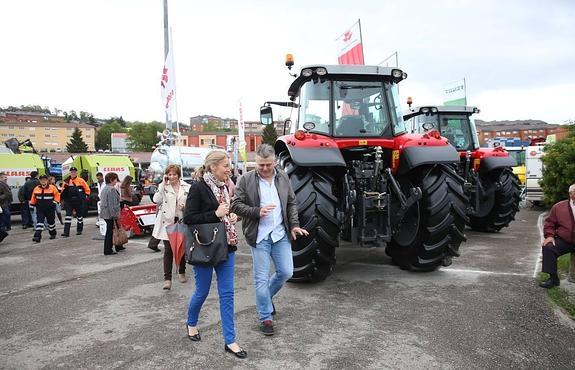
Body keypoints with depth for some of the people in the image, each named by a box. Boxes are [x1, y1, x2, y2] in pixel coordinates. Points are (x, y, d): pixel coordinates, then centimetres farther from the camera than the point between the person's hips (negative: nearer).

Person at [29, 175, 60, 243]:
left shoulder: (52, 188, -5)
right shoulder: (36, 189, 4)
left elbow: (57, 195, 2)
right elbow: (33, 198, 14)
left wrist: (55, 201, -10)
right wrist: (32, 205, 15)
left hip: (50, 209, -1)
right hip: (40, 209, 1)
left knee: (51, 221, 12)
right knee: (40, 221, -9)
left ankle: (53, 234, 33)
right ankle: (37, 236, -16)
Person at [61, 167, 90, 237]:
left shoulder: (81, 180, -2)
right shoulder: (67, 181, 4)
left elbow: (87, 189, 3)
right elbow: (63, 191, 11)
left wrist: (85, 197, -3)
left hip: (79, 202, -1)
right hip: (69, 201, 1)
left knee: (79, 215, 11)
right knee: (68, 215, -7)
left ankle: (79, 230, 26)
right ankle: (66, 232, -9)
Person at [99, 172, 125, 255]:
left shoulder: (104, 188, 15)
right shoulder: (112, 189, -17)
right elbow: (113, 204, -21)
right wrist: (116, 214, -17)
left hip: (104, 213, 10)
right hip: (110, 214, -10)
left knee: (110, 230, 16)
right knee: (110, 231, -4)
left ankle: (118, 247, 27)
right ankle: (108, 250, 1)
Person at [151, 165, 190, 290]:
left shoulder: (187, 187, 4)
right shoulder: (163, 187, 2)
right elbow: (156, 200, -14)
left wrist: (185, 206, -12)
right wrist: (163, 184, -14)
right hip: (167, 221, -2)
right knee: (168, 250, -4)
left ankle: (182, 273, 34)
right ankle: (167, 279, -1)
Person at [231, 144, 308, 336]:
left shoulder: (283, 178, 7)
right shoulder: (246, 180, -6)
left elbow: (291, 203, 14)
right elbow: (236, 205, -6)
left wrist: (294, 224, 4)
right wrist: (257, 212, -19)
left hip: (281, 234, 4)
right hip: (259, 236, -4)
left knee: (286, 272, 7)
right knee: (262, 278, 3)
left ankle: (266, 296, 36)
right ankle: (265, 318, 19)